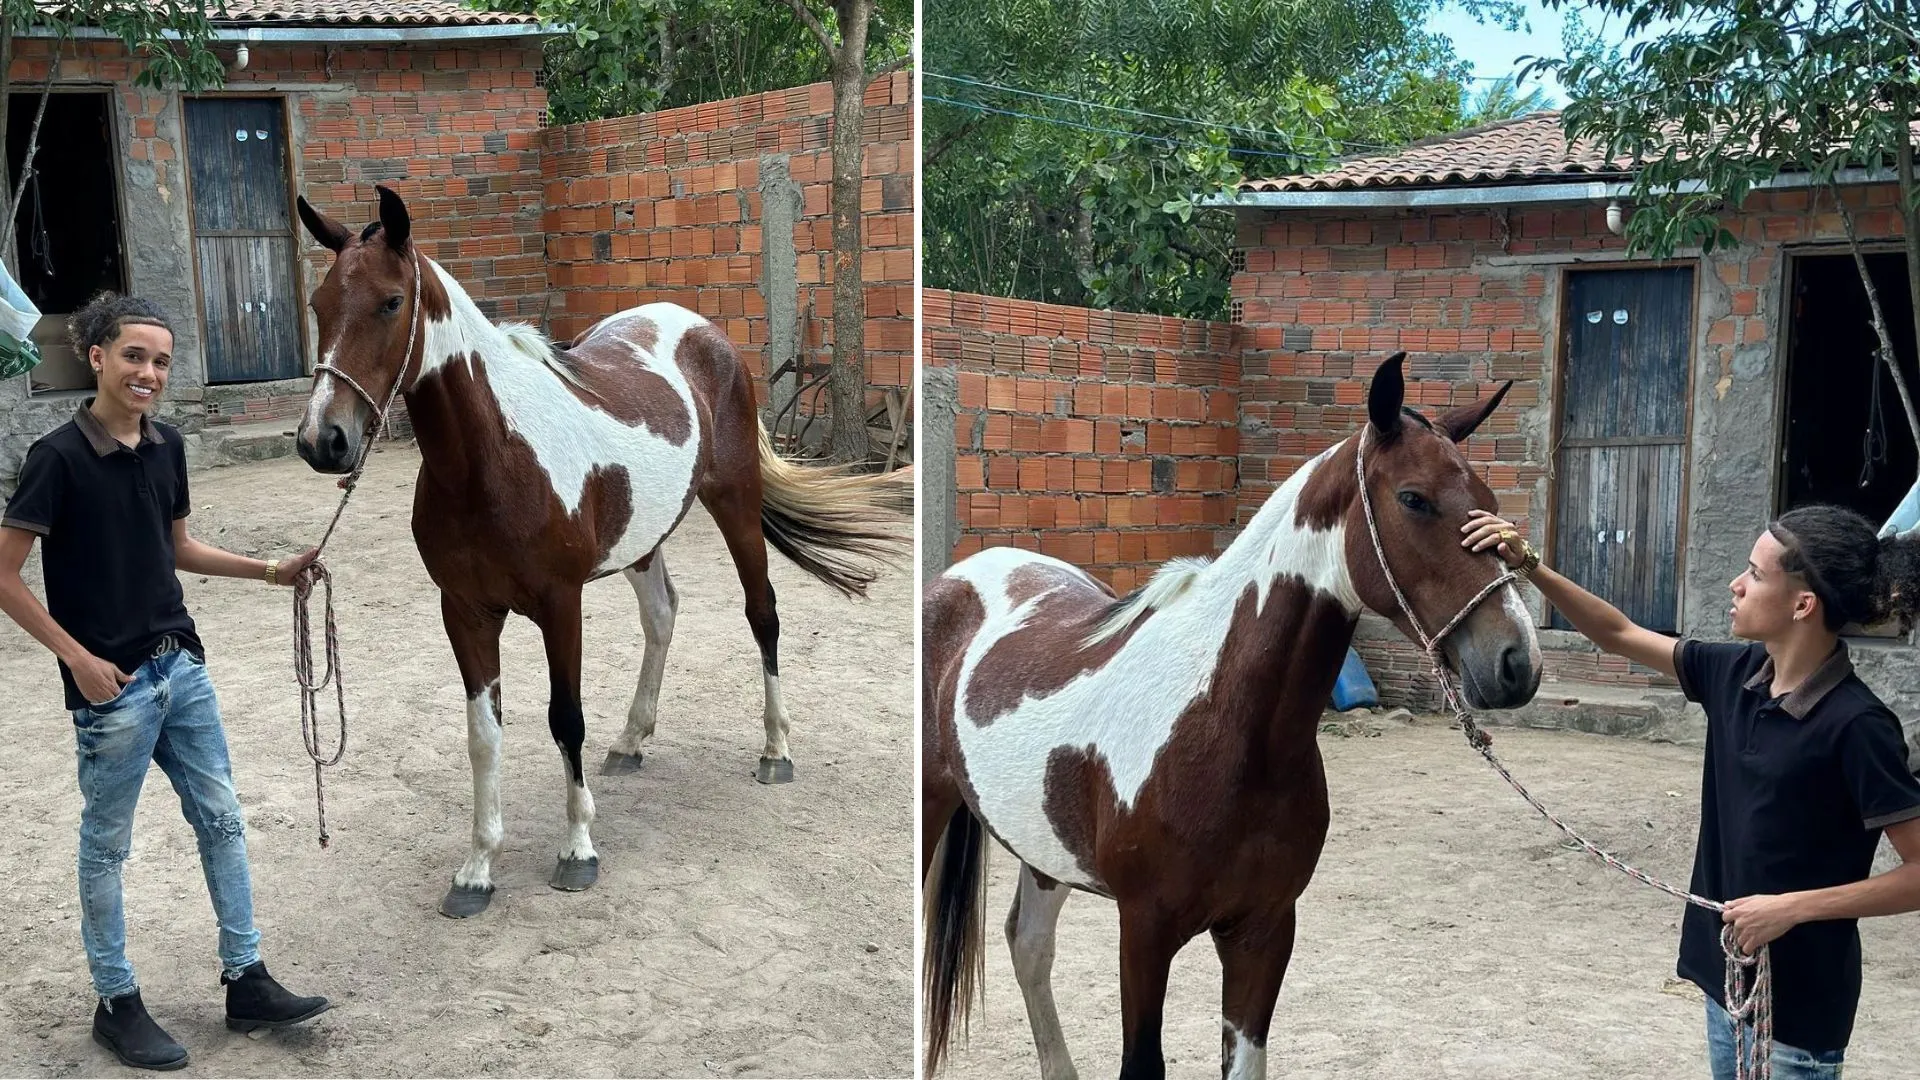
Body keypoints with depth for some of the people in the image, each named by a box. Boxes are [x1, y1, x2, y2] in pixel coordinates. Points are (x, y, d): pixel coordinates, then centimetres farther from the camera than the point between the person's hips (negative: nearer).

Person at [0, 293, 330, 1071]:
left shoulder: (167, 445, 2)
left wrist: (271, 571, 7)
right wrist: (79, 659, -16)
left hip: (182, 665, 7)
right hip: (112, 686, -7)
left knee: (221, 821, 12)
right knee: (106, 845, 9)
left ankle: (247, 982, 24)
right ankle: (116, 1003, 24)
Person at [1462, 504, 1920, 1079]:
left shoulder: (1856, 725, -22)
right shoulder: (1734, 672, -2)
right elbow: (1619, 636, 9)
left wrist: (1793, 907, -24)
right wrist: (1527, 566, 0)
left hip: (1798, 998, -7)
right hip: (1728, 972, 7)